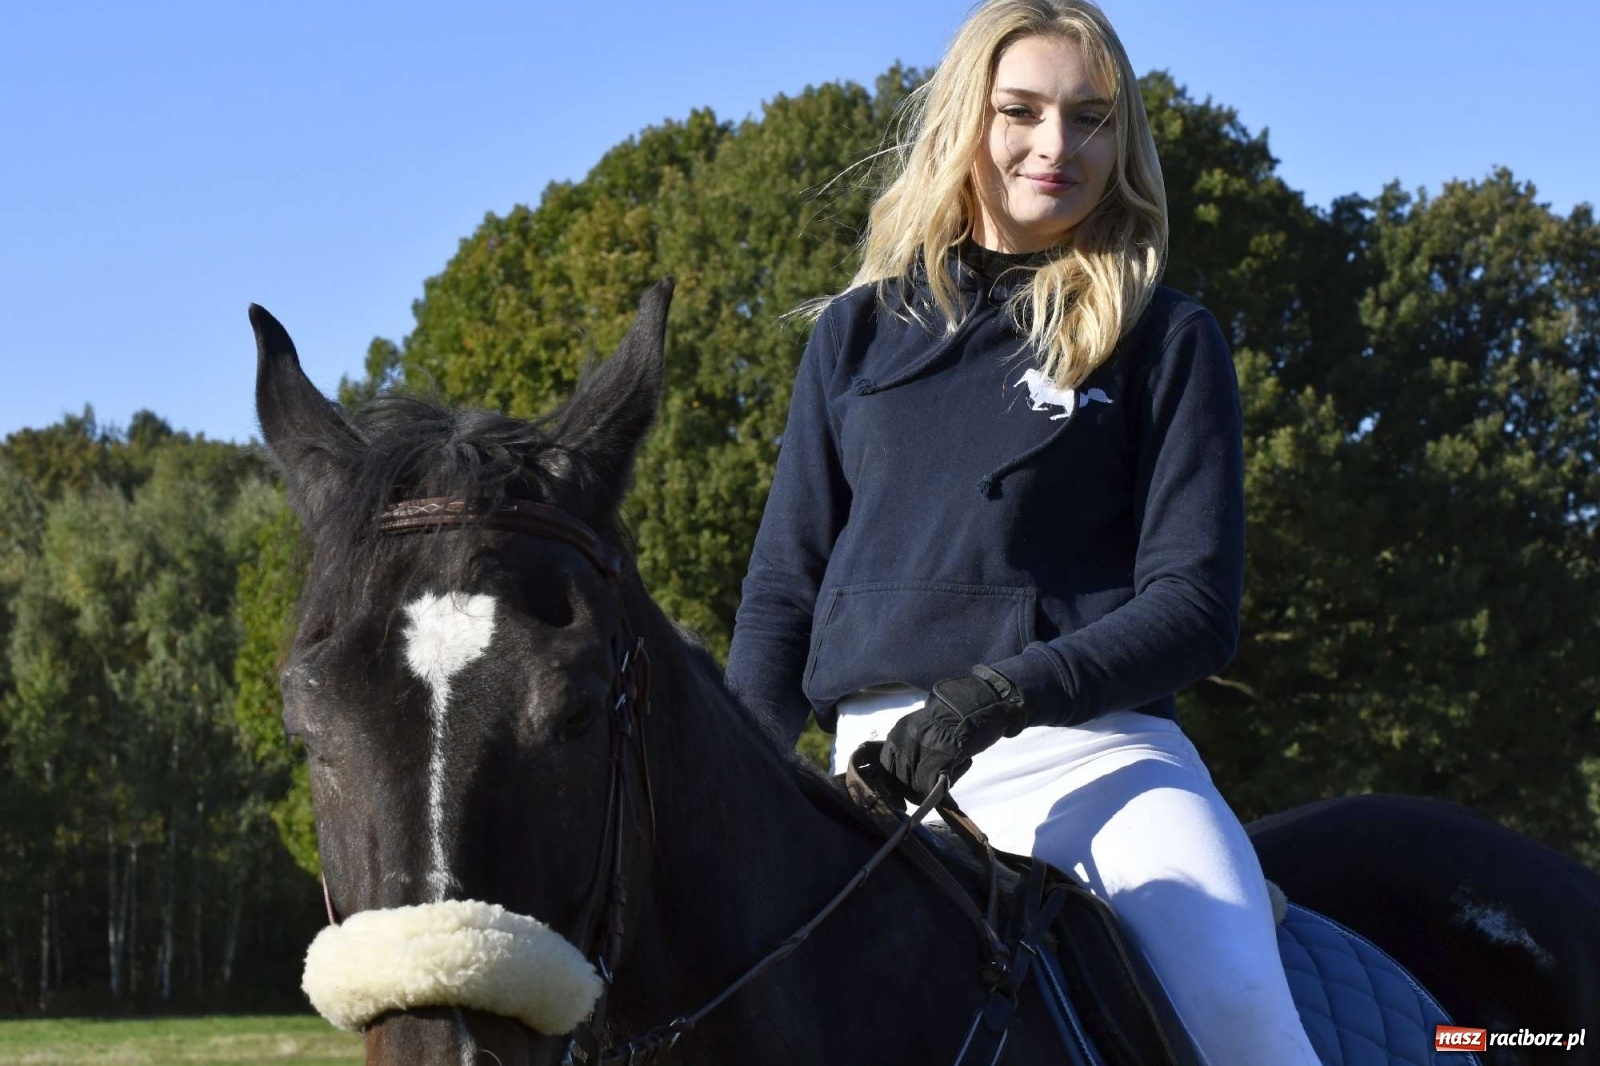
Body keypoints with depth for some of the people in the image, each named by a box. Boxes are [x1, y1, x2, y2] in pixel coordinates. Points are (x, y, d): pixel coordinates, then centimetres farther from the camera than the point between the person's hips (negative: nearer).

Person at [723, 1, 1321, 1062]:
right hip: (877, 756, 3)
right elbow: (785, 586, 16)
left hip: (1091, 745, -3)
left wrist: (1011, 692, -17)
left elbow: (1196, 604, -1)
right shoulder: (860, 333, 16)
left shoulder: (1166, 340, 7)